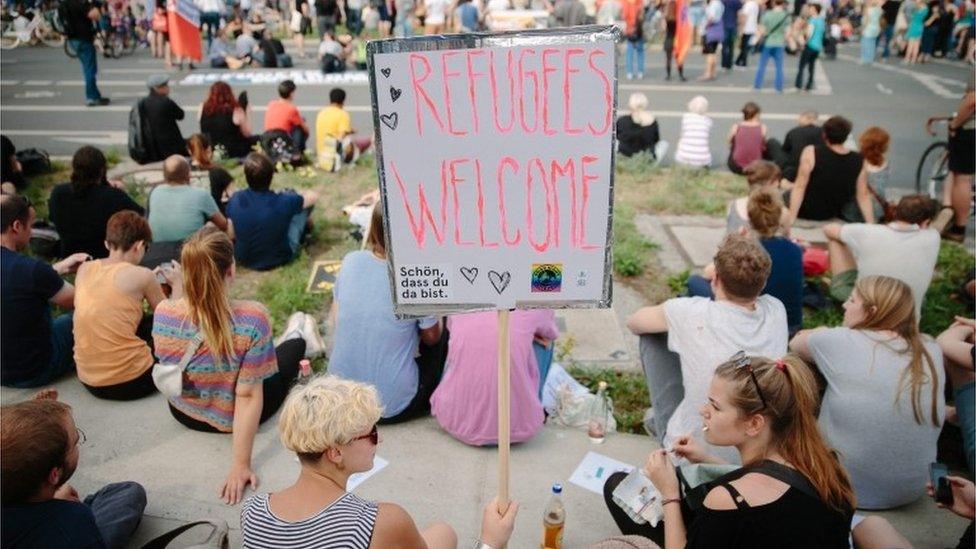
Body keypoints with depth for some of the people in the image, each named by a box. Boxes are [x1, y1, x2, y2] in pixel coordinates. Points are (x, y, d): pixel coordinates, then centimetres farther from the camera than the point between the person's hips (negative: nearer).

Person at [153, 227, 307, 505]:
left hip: (183, 413, 4)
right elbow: (248, 396, -29)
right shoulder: (252, 318, -33)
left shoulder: (162, 312, -21)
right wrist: (241, 465, -23)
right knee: (295, 345, 22)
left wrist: (177, 291, 7)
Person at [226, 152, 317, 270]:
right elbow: (313, 196, -7)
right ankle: (303, 225, 41)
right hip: (279, 258, -3)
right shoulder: (283, 202, -29)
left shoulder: (235, 199, -20)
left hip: (244, 259, 4)